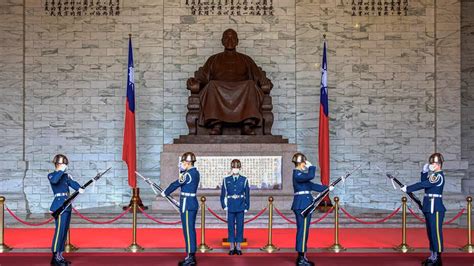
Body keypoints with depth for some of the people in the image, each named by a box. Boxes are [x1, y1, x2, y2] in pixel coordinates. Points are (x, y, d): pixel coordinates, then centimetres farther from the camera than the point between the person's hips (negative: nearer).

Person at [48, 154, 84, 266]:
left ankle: (60, 255, 15)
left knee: (65, 230, 8)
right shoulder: (51, 175, -1)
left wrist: (79, 188, -23)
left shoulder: (66, 176, 14)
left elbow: (72, 183, -4)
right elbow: (54, 180, -25)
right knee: (60, 229, -11)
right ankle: (55, 256, -7)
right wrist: (61, 171, -15)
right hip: (59, 205, -7)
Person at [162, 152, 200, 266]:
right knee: (190, 229, 13)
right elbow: (182, 181, 21)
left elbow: (175, 184, -10)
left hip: (187, 204, -10)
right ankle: (191, 256, 19)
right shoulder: (195, 172, 12)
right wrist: (182, 171, 7)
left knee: (188, 230, -5)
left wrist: (165, 193, 4)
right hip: (192, 203, 10)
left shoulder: (188, 174, -17)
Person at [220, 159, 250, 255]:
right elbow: (223, 194, 7)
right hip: (230, 207, 0)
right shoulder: (226, 180, 4)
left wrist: (246, 207, 0)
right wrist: (224, 205, -1)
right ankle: (232, 247, 11)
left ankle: (238, 247, 12)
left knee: (240, 226, 3)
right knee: (231, 226, 3)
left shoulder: (244, 180, 3)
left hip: (240, 207, 0)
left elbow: (247, 194, 4)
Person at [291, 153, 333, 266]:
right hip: (302, 205, -10)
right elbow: (310, 176, -28)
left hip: (305, 205, 10)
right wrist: (311, 166, -10)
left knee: (303, 230, 13)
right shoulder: (297, 174, -14)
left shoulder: (300, 174, 17)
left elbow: (312, 185, 19)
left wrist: (327, 188, 17)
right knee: (303, 230, -7)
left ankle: (302, 256, 20)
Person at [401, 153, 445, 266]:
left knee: (436, 231, -5)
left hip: (435, 208, -10)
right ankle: (433, 256, 22)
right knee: (431, 232, 13)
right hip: (429, 207, 10)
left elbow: (423, 185, -19)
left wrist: (407, 189, -16)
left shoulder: (439, 176, -14)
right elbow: (424, 183, 17)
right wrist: (424, 172, 5)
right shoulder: (434, 175, 15)